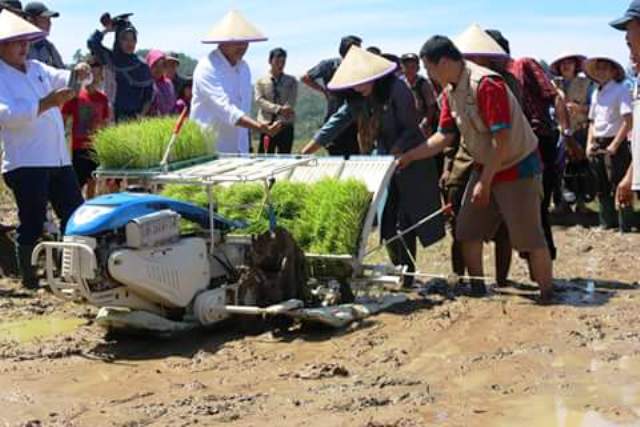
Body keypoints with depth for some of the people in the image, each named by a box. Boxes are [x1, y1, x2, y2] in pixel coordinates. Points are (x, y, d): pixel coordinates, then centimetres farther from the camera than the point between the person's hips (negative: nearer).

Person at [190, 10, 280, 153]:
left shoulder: (244, 68, 10)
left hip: (239, 151, 7)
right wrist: (259, 127, -38)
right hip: (210, 151, -7)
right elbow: (224, 107, -27)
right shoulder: (207, 68, -14)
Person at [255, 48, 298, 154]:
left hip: (285, 124, 1)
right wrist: (278, 109, -20)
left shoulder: (291, 81, 10)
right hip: (266, 123, -1)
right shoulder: (261, 81, 7)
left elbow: (291, 101, -2)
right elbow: (259, 100, -5)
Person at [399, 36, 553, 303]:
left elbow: (501, 139, -27)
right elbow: (445, 135, 8)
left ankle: (547, 295, 7)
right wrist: (409, 156, 1)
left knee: (528, 236, -6)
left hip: (516, 167, -9)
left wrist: (485, 182, -23)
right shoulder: (450, 91, 3)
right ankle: (477, 289, 23)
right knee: (467, 231, 10)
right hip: (485, 167, 9)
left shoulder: (487, 84, -25)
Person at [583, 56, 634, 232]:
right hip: (598, 145, 7)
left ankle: (625, 228, 2)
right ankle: (607, 225, 24)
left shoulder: (620, 90, -8)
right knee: (602, 190, 13)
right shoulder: (596, 94, 14)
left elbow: (628, 122, -15)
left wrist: (614, 145, -17)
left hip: (615, 145, -7)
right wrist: (589, 144, 8)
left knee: (619, 189, -5)